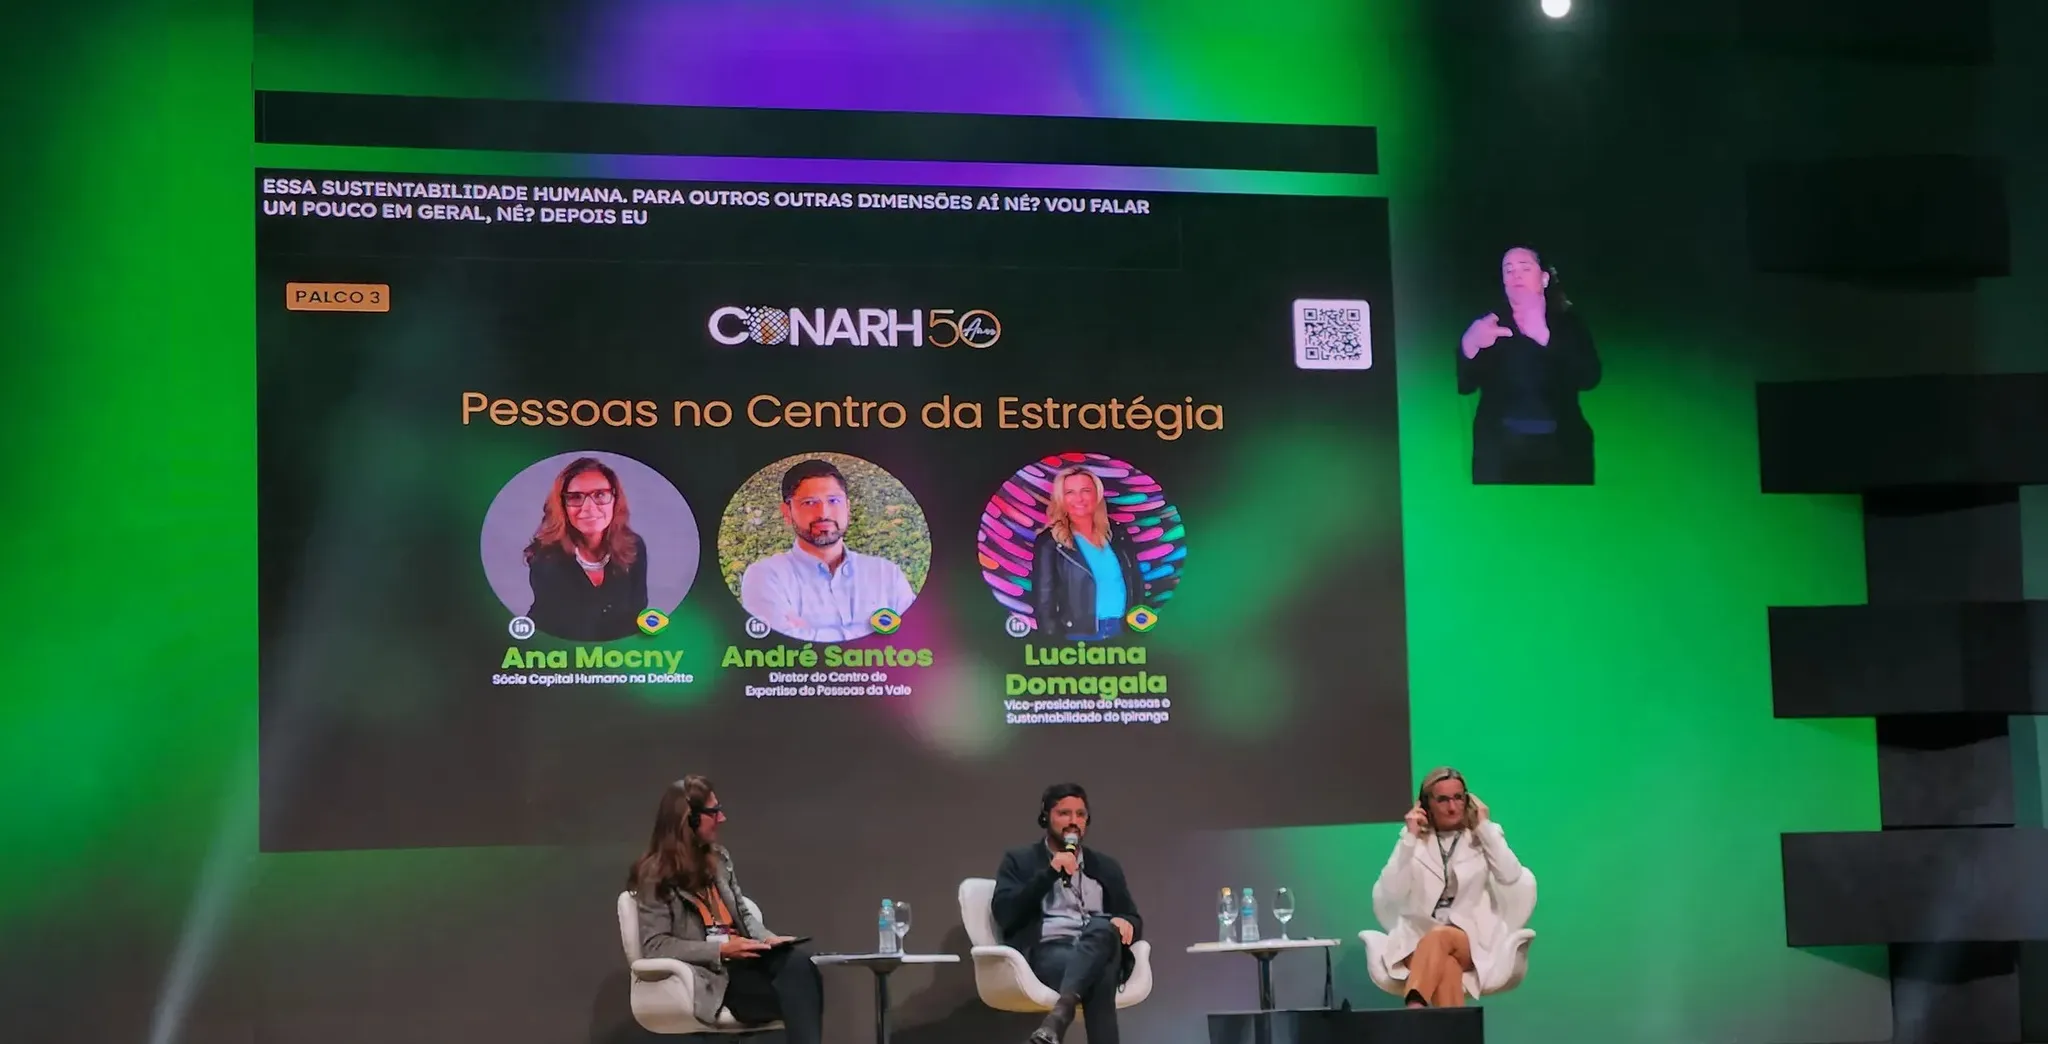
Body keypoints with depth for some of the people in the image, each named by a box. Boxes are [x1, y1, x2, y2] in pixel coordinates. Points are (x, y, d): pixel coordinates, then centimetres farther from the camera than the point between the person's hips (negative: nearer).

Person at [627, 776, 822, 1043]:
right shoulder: (656, 875, -3)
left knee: (799, 959, -32)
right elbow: (655, 946, -9)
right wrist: (720, 949, -16)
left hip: (743, 958, 6)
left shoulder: (719, 858, 17)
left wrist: (767, 938, 0)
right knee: (796, 997, -32)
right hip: (711, 973, -6)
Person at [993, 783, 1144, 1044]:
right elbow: (1004, 914, 0)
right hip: (1046, 952, -3)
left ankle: (1060, 1013, -60)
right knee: (1097, 974, -40)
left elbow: (1134, 919, 22)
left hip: (1101, 950, 3)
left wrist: (1127, 923, -5)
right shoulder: (1020, 861, 17)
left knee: (1103, 928, -39)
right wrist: (1050, 873, -8)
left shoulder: (1106, 867, 27)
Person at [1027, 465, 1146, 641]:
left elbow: (1136, 585, 13)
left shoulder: (1117, 534, 9)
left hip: (1123, 633, 4)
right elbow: (1044, 600, -7)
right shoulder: (1049, 543, -4)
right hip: (1078, 637, -4)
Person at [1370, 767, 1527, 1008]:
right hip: (1419, 936, 1)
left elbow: (1510, 876, -10)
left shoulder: (1484, 834, 11)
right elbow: (1391, 893, -5)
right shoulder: (1413, 838, 10)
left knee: (1439, 937, -37)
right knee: (1447, 966, -37)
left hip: (1473, 937, -1)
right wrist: (1409, 839, -10)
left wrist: (1485, 826, -7)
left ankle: (1414, 1010, -59)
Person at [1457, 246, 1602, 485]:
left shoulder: (1567, 322, 2)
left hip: (1560, 450, 0)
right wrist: (1468, 347, -25)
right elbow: (1463, 385, -4)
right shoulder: (1490, 323, 5)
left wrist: (1545, 336, -25)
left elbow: (1589, 378, -14)